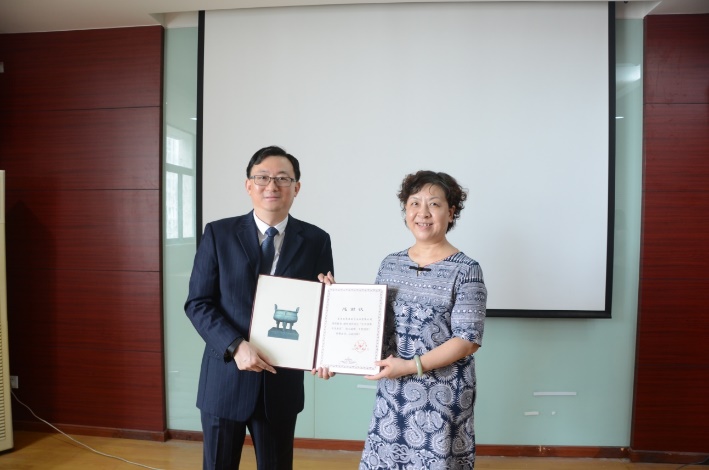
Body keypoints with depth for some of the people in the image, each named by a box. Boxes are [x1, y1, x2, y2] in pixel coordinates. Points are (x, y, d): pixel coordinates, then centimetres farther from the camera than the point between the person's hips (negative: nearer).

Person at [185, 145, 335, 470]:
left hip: (283, 381, 1)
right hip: (225, 378, -1)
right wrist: (236, 346, -19)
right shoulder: (218, 233, -3)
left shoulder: (316, 240, 0)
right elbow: (197, 303, -5)